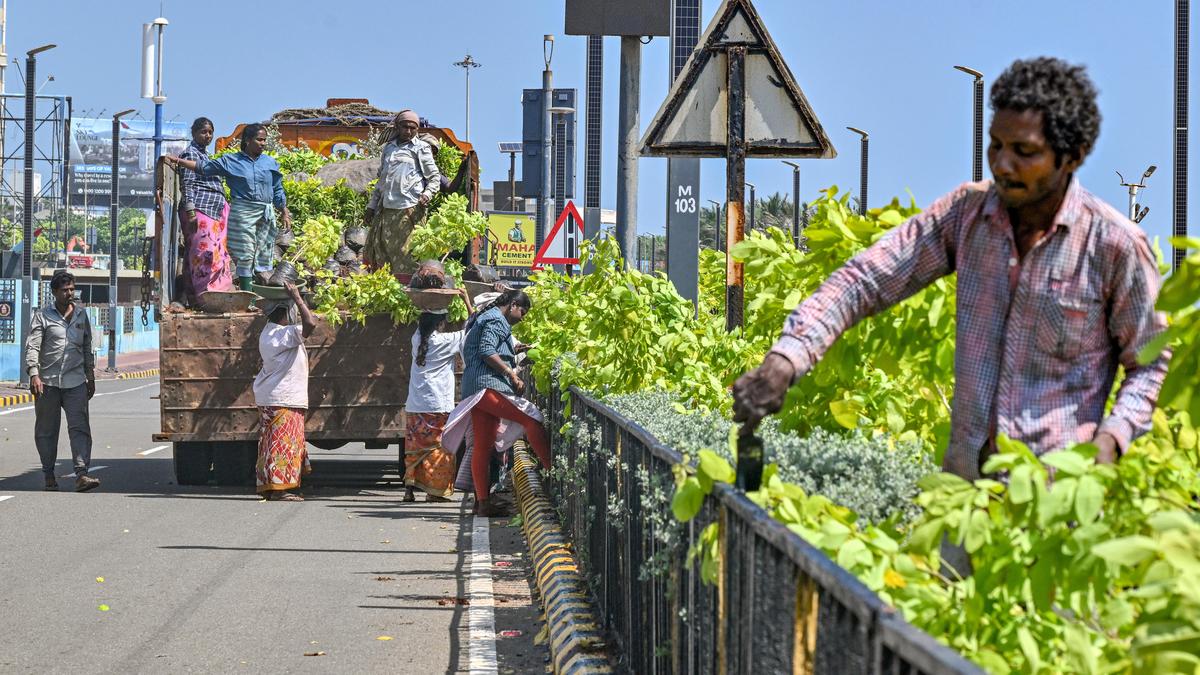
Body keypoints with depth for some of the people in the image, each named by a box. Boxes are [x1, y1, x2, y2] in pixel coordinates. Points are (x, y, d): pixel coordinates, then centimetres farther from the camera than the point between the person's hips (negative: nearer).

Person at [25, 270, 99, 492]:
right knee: (46, 430, 6)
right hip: (48, 382, -2)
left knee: (80, 427, -10)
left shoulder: (81, 315, 14)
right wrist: (34, 374, -18)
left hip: (76, 382, 2)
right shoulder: (42, 316, 2)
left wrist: (91, 378, 20)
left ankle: (81, 474, -18)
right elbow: (32, 346, -5)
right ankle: (49, 474, 18)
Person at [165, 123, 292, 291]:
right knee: (245, 255, -6)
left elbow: (278, 192, 16)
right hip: (242, 212, -3)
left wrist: (285, 214, 12)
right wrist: (179, 162, -3)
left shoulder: (270, 163, 11)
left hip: (266, 214, 3)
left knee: (264, 256, 3)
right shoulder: (231, 161, 3)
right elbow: (204, 167, 5)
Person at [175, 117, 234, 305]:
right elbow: (187, 184, -11)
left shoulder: (204, 154, 23)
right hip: (200, 208, -10)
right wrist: (190, 211, -19)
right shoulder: (191, 153, -4)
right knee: (204, 249, -13)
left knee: (218, 252, 5)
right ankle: (203, 296, -14)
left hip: (216, 210, 10)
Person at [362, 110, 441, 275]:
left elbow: (435, 177, 5)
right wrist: (371, 207, 23)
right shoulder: (388, 148, 20)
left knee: (405, 255, -9)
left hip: (409, 210, -6)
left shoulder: (421, 148, 5)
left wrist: (428, 194, -15)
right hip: (385, 209, 6)